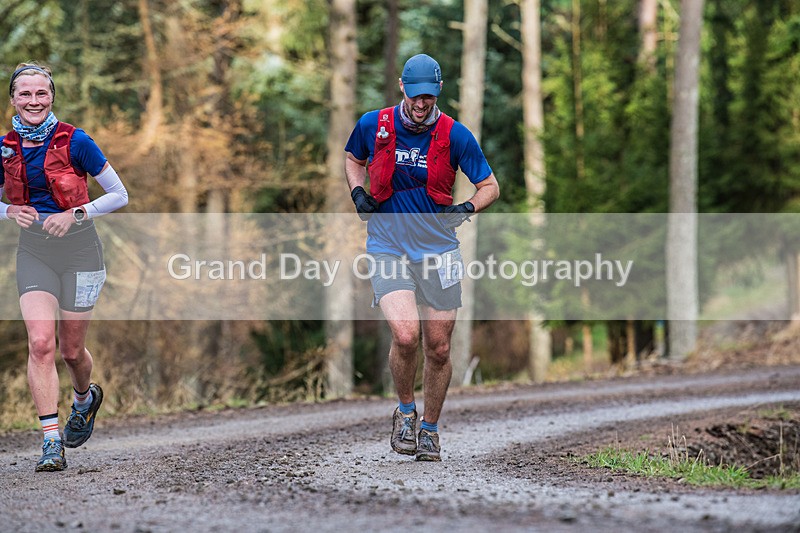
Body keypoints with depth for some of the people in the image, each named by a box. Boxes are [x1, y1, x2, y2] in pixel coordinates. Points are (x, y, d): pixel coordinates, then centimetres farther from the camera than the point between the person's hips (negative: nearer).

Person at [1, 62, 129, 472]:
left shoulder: (74, 141, -9)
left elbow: (119, 195, -4)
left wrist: (75, 214, -16)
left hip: (79, 250, -2)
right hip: (33, 252, 2)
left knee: (71, 350, 7)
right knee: (40, 343, -15)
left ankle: (86, 399, 43)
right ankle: (52, 443, -14)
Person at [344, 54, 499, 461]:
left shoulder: (455, 135, -5)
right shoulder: (373, 125, -2)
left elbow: (490, 186, 4)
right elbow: (353, 158, 20)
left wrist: (466, 208, -16)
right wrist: (357, 193, 1)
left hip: (439, 251, 1)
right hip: (388, 249, -1)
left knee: (438, 347, 4)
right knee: (405, 335, -20)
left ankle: (429, 429, 26)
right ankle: (405, 411, 7)